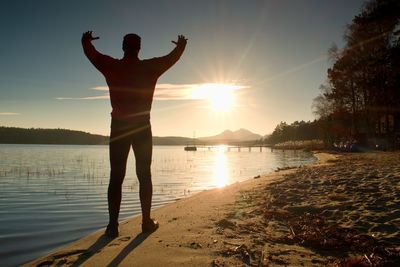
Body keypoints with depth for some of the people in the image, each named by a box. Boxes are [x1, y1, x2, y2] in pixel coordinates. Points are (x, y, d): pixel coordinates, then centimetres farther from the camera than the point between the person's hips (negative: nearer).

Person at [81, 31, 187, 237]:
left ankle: (113, 225, 2)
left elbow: (90, 52, 19)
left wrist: (86, 40, 41)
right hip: (142, 127, 0)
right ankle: (147, 221, 11)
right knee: (144, 175, 7)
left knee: (116, 177, 3)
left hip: (119, 126, 1)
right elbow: (174, 56, 16)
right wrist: (181, 45, 37)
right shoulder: (150, 67, 0)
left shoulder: (112, 67, 1)